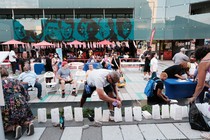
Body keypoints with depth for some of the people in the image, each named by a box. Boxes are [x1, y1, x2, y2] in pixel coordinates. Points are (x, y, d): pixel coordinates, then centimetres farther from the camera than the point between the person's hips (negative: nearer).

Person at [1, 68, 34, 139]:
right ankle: (28, 123, -3)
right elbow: (25, 94, 16)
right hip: (21, 105, 4)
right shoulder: (15, 81, 16)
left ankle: (15, 127, -11)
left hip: (8, 107, -3)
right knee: (22, 120, 29)